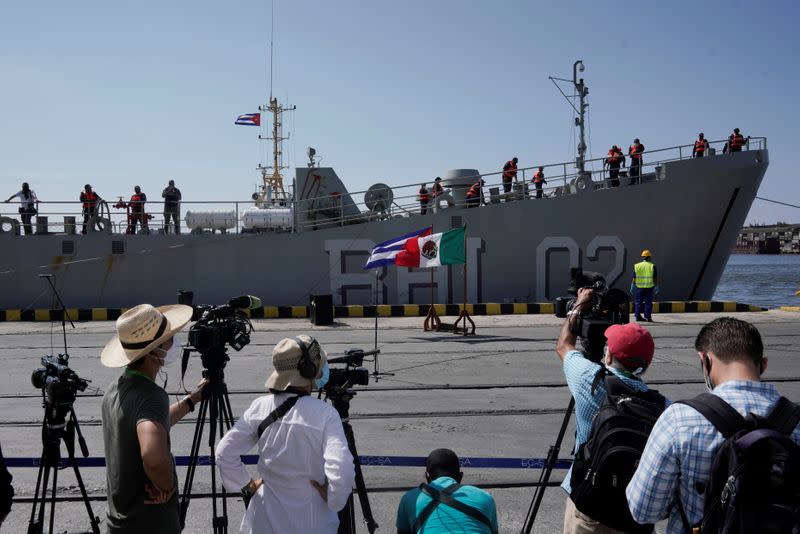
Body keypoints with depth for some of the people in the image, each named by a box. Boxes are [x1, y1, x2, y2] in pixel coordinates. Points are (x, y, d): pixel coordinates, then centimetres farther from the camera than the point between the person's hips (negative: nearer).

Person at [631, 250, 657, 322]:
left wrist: (632, 286, 7)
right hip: (649, 287, -2)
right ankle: (648, 317, 1)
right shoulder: (652, 266, -3)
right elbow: (655, 278, -4)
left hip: (639, 287, 2)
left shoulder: (637, 266, 2)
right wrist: (656, 287, 3)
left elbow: (634, 278, 2)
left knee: (638, 302, 10)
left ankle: (638, 316, 10)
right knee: (648, 303, 3)